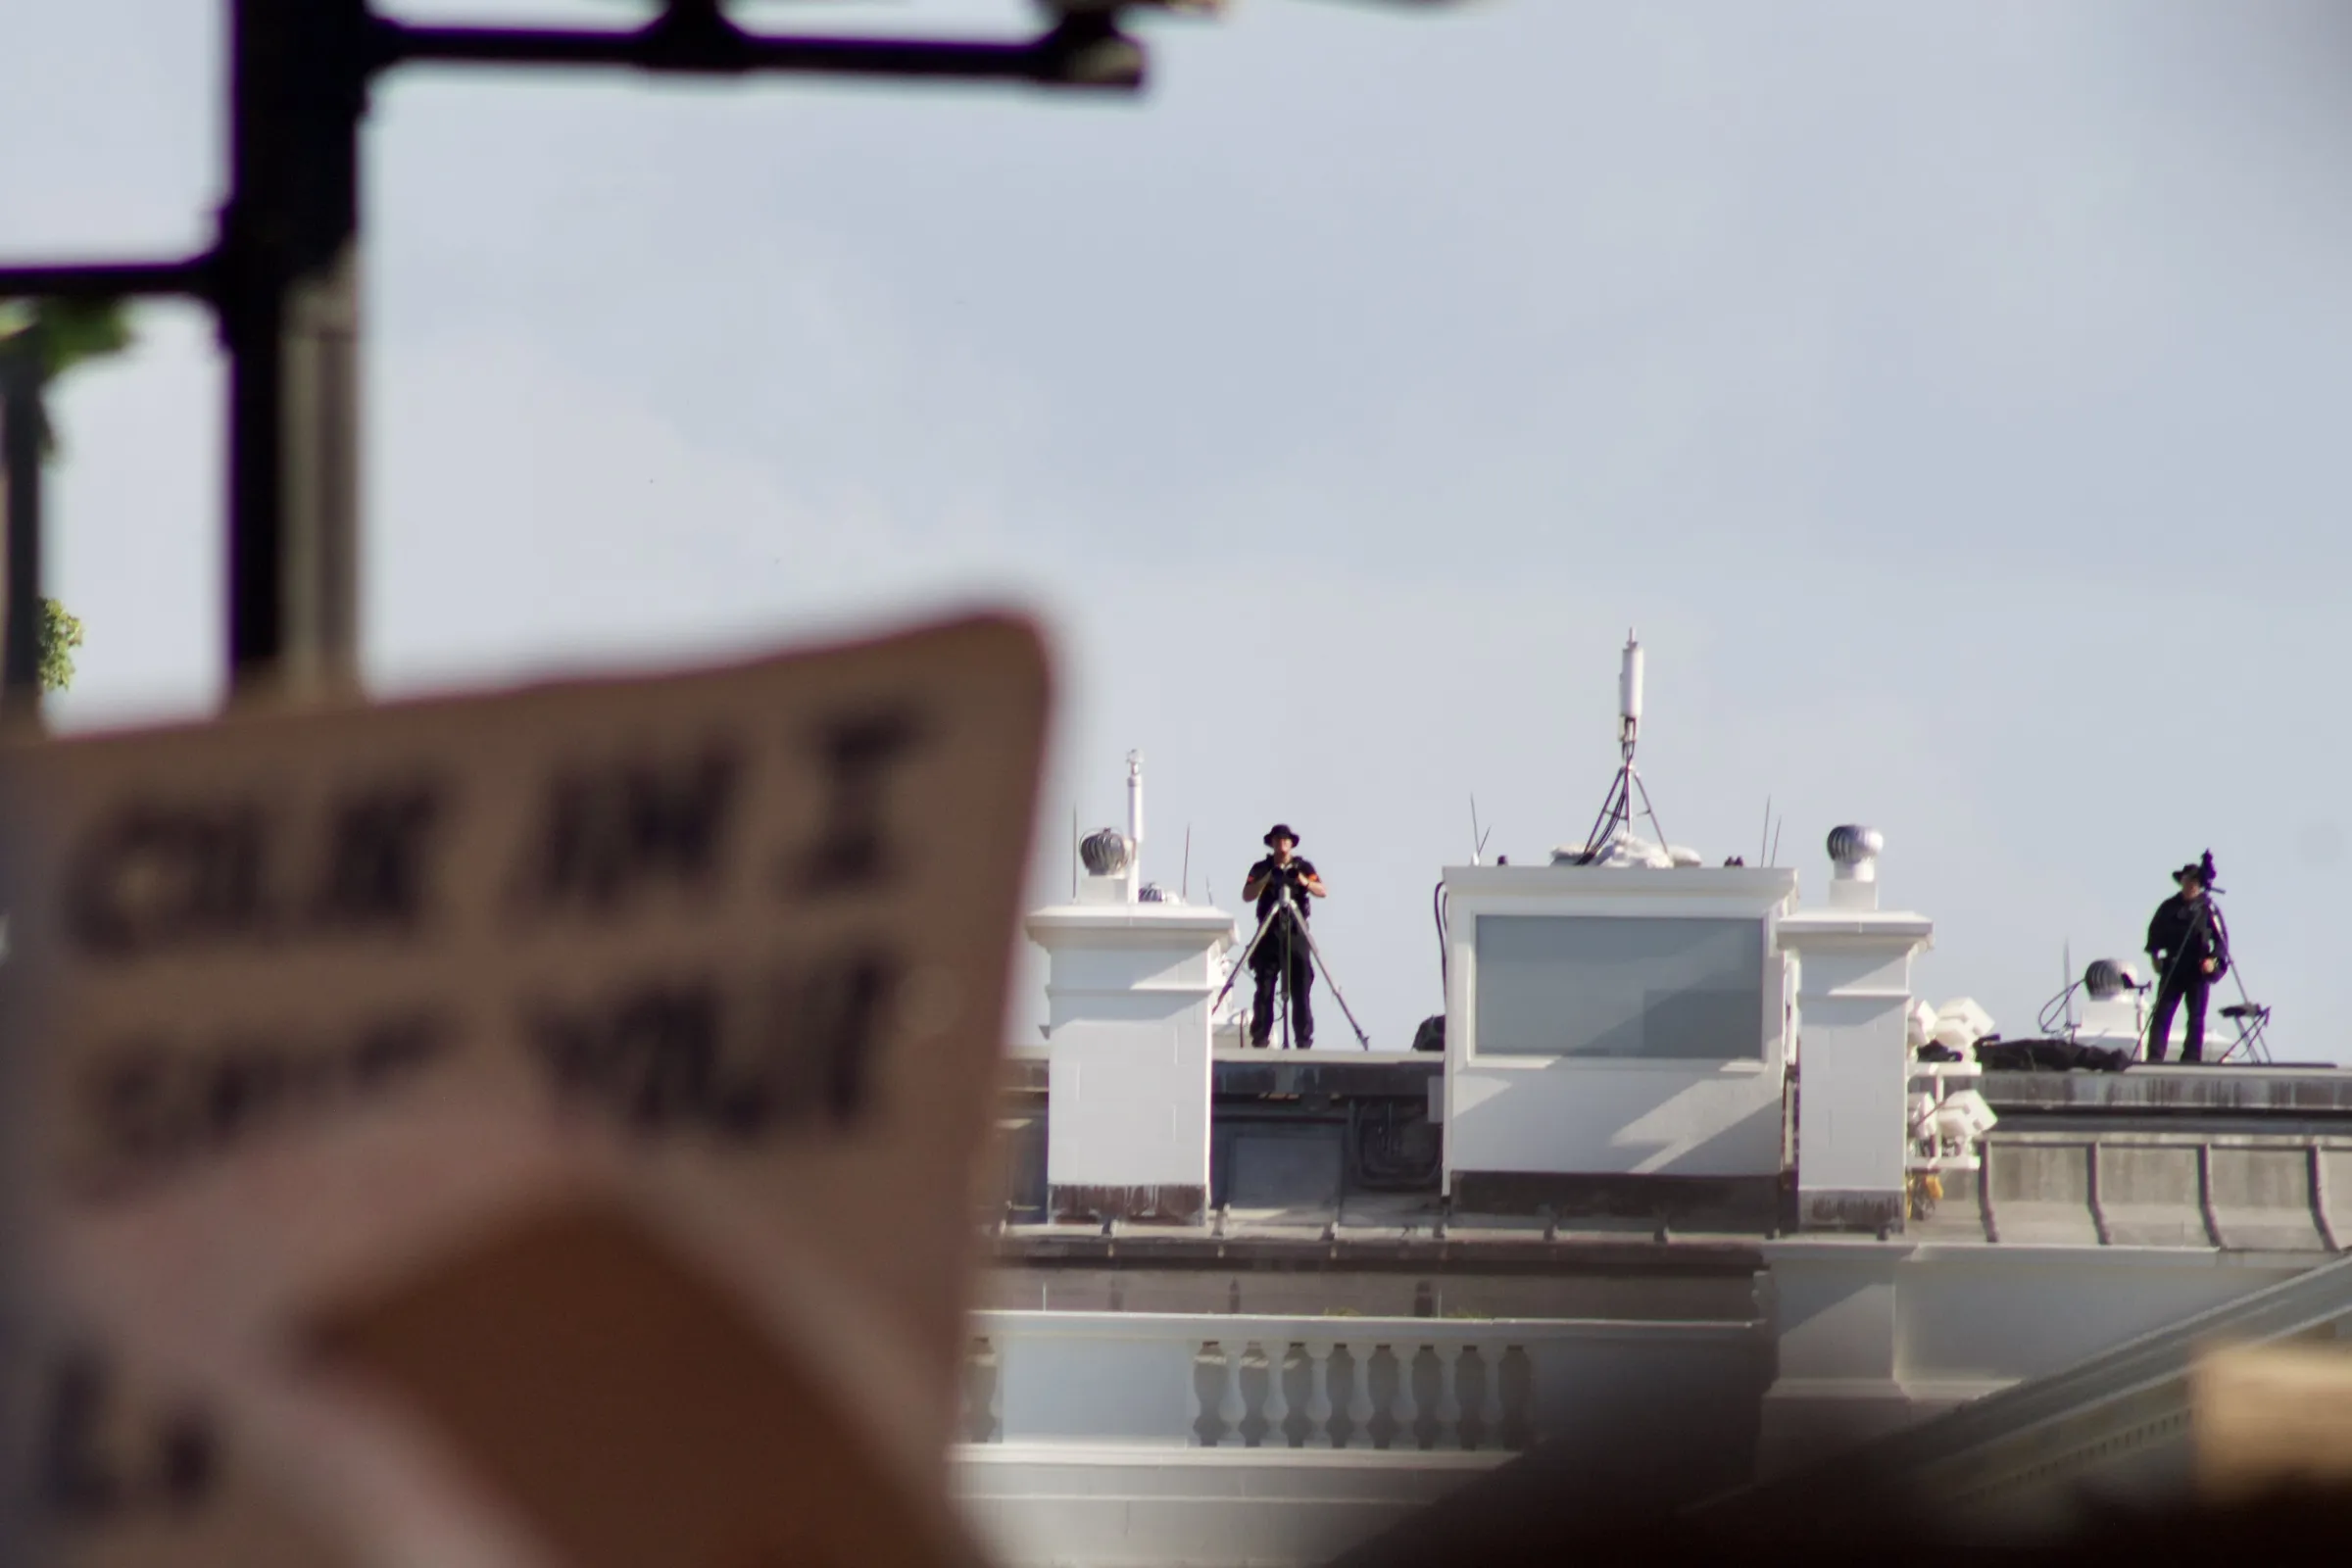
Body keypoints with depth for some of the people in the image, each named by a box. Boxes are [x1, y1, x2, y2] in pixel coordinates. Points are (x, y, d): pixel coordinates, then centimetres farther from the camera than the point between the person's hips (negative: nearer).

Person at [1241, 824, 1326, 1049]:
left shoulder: (1303, 868, 8)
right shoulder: (1261, 869, 9)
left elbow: (1322, 893, -4)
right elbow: (1247, 895, -4)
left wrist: (1303, 881, -23)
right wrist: (1267, 879, -19)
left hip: (1296, 936, 0)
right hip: (1269, 937, 0)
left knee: (1301, 993, -5)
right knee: (1264, 992, -6)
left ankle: (1304, 1042, -3)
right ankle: (1259, 1042, -5)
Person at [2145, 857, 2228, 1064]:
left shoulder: (2208, 908, -1)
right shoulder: (2169, 907, 6)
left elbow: (2222, 938, -1)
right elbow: (2155, 931, 15)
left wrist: (2214, 959, -14)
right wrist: (2154, 954, 4)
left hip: (2199, 970, -2)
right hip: (2172, 968, 2)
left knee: (2196, 1018, 1)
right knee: (2162, 1014, -4)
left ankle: (2192, 1059, 6)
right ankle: (2154, 1058, -6)